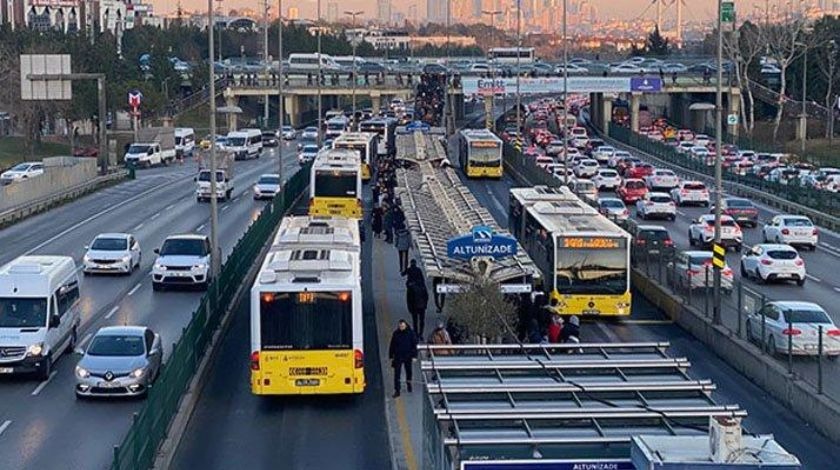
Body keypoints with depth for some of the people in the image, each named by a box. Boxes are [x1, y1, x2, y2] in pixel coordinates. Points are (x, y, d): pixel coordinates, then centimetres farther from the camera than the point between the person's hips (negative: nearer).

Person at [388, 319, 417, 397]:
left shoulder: (410, 333, -5)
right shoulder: (395, 334, -2)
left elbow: (414, 345, -1)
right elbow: (392, 346, 5)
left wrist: (414, 356, -6)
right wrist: (391, 356, 3)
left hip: (408, 356, 0)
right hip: (398, 356, 0)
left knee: (408, 371, 17)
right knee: (397, 373, -6)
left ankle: (409, 383, 43)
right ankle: (397, 390, -4)